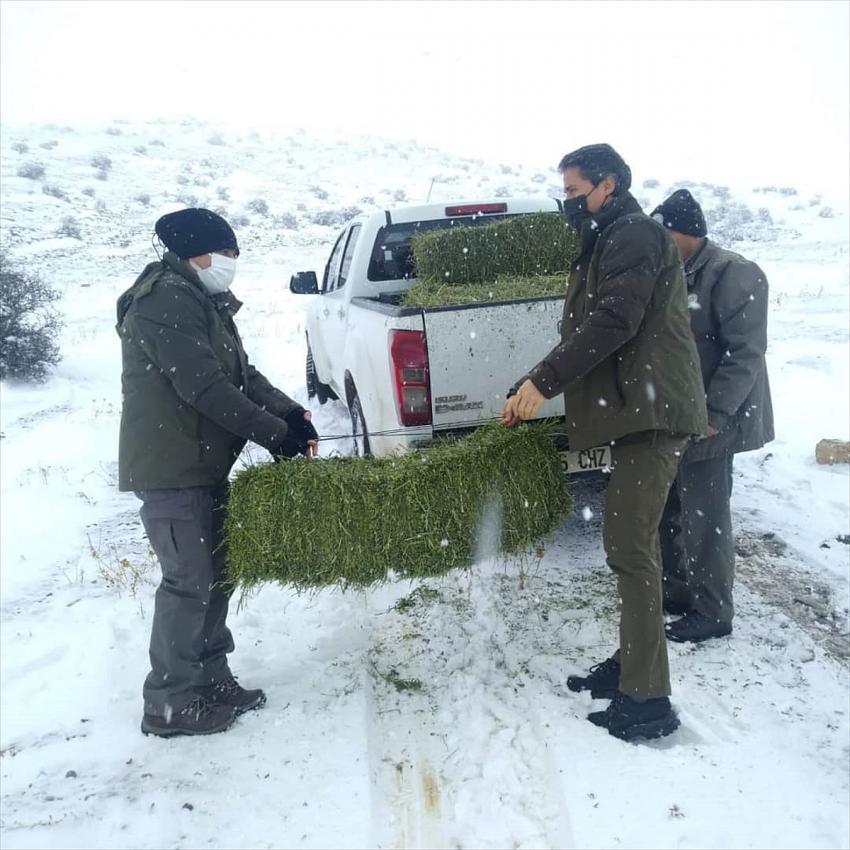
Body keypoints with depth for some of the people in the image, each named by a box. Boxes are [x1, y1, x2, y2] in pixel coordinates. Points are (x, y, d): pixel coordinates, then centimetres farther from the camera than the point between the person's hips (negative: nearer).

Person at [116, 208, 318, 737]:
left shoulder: (204, 303, 16)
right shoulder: (166, 302, -17)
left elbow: (242, 374, 12)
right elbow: (204, 386, -24)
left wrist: (291, 414, -3)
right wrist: (275, 433, -19)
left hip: (203, 464, 10)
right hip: (169, 469, -10)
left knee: (214, 575, 15)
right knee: (188, 583, -4)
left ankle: (212, 683, 28)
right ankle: (170, 706, 9)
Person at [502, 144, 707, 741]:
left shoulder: (637, 235, -8)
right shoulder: (608, 244, 23)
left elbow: (612, 324, -20)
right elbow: (584, 334, 21)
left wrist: (542, 383, -18)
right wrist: (532, 393, 14)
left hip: (651, 411, -10)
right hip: (637, 409, 10)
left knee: (630, 546, -11)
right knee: (628, 541, 13)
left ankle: (648, 700, -5)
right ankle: (631, 664, 24)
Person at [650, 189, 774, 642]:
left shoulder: (734, 274, -13)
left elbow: (746, 353, -18)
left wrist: (712, 414, -23)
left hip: (708, 422, -8)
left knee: (704, 518, -1)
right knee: (669, 512, 16)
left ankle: (712, 612, 14)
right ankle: (677, 591, 32)